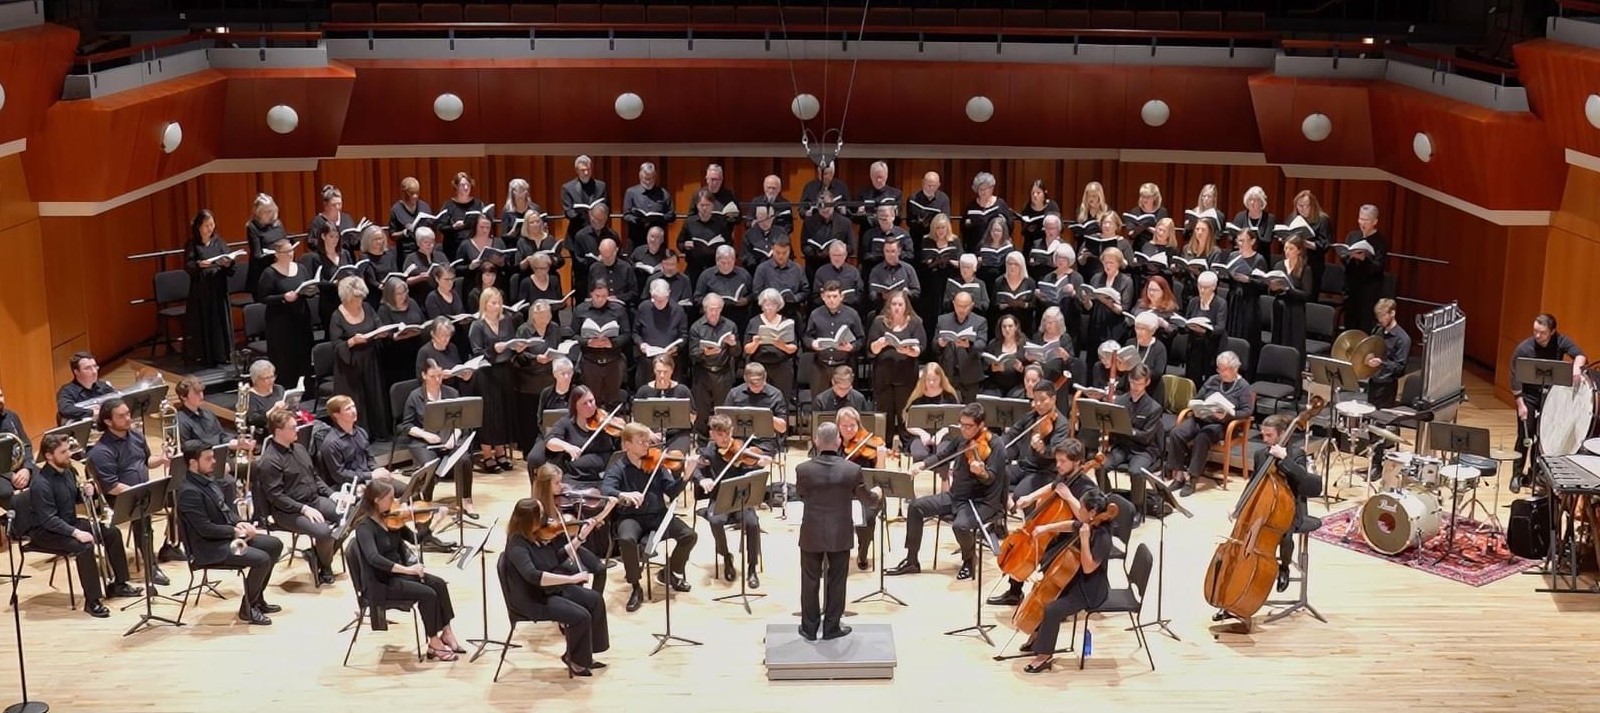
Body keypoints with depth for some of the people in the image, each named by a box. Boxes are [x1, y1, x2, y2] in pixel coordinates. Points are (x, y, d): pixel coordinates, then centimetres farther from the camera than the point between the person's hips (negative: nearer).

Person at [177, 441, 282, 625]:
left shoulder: (210, 479, 7)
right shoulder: (189, 492, -22)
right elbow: (205, 529, -25)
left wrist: (240, 523, -2)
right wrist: (235, 530, -15)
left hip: (228, 535, 10)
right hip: (210, 547, -10)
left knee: (275, 544, 7)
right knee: (261, 559, -24)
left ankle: (257, 598, 16)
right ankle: (247, 608, -4)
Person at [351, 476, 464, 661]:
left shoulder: (391, 518, 2)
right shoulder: (365, 526, -21)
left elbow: (414, 539, 8)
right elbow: (373, 558, -35)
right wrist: (406, 569, -37)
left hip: (398, 572, 8)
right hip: (380, 583, -8)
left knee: (439, 583, -11)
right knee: (427, 594, -21)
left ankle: (446, 633, -6)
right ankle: (434, 643, -7)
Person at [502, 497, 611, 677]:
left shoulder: (538, 535, 0)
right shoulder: (517, 544, -26)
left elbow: (557, 558, 16)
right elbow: (533, 576, -40)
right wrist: (571, 578, -41)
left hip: (553, 588, 9)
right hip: (533, 599, -9)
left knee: (595, 600, 0)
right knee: (581, 617, -21)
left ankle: (585, 653, 11)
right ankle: (574, 659, 4)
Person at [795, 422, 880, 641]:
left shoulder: (803, 470, -15)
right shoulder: (853, 470, -14)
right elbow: (867, 499, 2)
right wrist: (878, 496, 25)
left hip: (811, 535, 0)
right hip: (840, 535, 0)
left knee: (810, 582, 13)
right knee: (836, 582, 13)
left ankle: (809, 628, 20)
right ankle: (831, 627, 20)